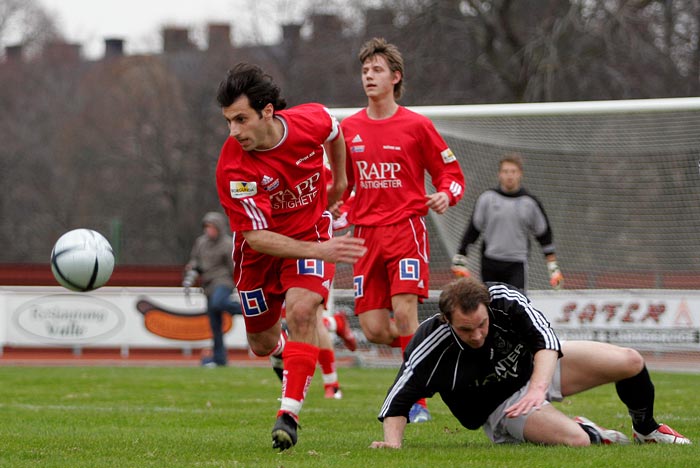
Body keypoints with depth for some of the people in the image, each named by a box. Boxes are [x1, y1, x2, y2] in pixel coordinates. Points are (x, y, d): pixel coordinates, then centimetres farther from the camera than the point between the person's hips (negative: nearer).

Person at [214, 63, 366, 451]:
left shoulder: (312, 121, -23)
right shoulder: (232, 168, -31)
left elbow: (333, 132, 5)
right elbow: (255, 236, -32)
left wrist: (340, 178, 18)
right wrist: (317, 250, -42)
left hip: (310, 230, 0)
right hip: (261, 246, 0)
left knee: (302, 310, -26)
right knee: (262, 343, 12)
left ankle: (289, 413, -24)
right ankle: (286, 351, 51)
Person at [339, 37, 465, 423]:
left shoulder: (416, 126, 0)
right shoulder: (349, 128, 11)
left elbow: (451, 173, 6)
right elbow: (341, 182, 23)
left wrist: (445, 195, -15)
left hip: (406, 228, -4)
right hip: (367, 233, 4)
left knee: (404, 313, -19)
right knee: (373, 329, -5)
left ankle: (418, 402, -11)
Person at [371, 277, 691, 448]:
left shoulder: (504, 299, -29)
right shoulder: (432, 349, -33)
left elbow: (545, 338, -33)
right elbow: (398, 399, -27)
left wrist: (538, 387, -51)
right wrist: (393, 442, -45)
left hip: (539, 365, 3)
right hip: (501, 406, -3)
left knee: (631, 363, -6)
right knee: (576, 441, -30)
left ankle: (646, 429, 26)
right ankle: (591, 433, 11)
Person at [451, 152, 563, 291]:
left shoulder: (530, 203, 1)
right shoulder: (487, 198, 1)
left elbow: (544, 236, 8)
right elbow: (473, 230, 6)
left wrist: (553, 268, 7)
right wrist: (459, 260, 3)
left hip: (517, 265, -1)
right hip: (489, 264, 1)